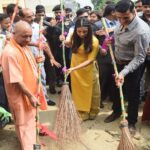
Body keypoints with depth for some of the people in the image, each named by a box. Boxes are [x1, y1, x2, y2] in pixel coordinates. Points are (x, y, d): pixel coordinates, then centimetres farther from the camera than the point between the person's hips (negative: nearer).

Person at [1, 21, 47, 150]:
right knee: (25, 124, 4)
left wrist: (37, 60, 1)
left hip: (31, 91, 10)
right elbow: (16, 80, -27)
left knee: (31, 119, 27)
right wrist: (30, 96, -23)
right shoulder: (10, 52, -28)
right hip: (21, 95, -10)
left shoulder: (24, 46, 2)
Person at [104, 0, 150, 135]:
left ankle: (132, 122, 30)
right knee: (116, 89, 22)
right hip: (118, 62, 7)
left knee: (132, 95, 9)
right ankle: (116, 112, 46)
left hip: (132, 66, -7)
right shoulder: (123, 21, -9)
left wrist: (123, 73, -36)